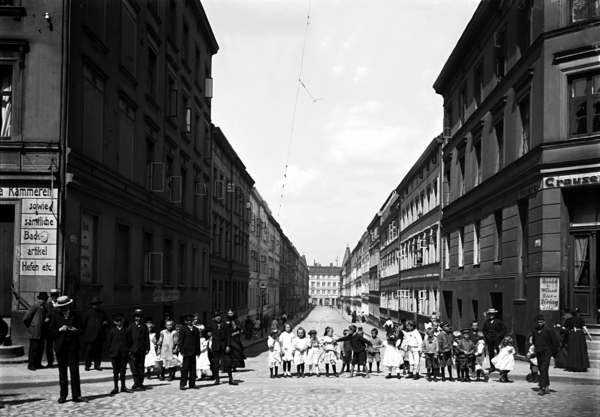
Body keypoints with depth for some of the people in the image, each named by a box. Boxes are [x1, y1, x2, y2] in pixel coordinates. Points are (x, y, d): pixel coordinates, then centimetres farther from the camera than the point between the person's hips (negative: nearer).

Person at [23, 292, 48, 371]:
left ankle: (37, 364, 17)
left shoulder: (43, 308, 16)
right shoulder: (34, 307, -8)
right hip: (34, 332, -8)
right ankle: (31, 365, 0)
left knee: (41, 348, 9)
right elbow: (25, 318, -10)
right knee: (33, 349, -6)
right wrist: (29, 327, 0)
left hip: (41, 333, 8)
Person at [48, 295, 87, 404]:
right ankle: (63, 395, 12)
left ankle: (76, 396, -4)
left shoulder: (75, 315, 7)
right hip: (60, 346, 1)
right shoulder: (56, 317, 8)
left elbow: (81, 331, 7)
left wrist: (75, 330, -13)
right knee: (62, 373, 5)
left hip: (72, 346, -1)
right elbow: (51, 333, 5)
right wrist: (60, 330, -12)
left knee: (74, 371, -5)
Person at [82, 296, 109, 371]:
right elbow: (84, 324, 9)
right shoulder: (88, 313, 10)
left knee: (98, 351, 1)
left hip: (100, 336, 2)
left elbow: (107, 322, 25)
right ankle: (87, 365, 3)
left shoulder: (103, 314, 18)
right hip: (90, 336, -2)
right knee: (89, 350, -5)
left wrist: (106, 323, 1)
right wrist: (84, 334, 1)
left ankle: (97, 365, 8)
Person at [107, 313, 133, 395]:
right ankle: (116, 387, 13)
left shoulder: (126, 330, 5)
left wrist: (128, 350, -1)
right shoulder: (112, 331, 6)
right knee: (115, 372, 6)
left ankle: (123, 387, 15)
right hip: (115, 353, 0)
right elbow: (109, 342, 7)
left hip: (123, 353, 0)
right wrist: (110, 352, 1)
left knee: (123, 371, 5)